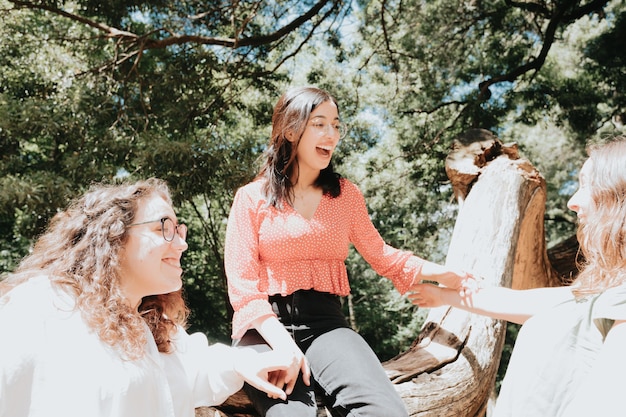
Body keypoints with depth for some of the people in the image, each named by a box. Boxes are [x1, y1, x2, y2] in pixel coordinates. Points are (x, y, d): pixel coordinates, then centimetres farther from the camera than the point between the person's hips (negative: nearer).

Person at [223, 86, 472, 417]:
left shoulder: (346, 195, 12)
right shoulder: (251, 198, 2)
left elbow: (381, 256, 19)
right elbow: (242, 285, -3)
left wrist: (443, 273, 4)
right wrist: (282, 344, -17)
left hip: (325, 322, 2)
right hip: (265, 328, -2)